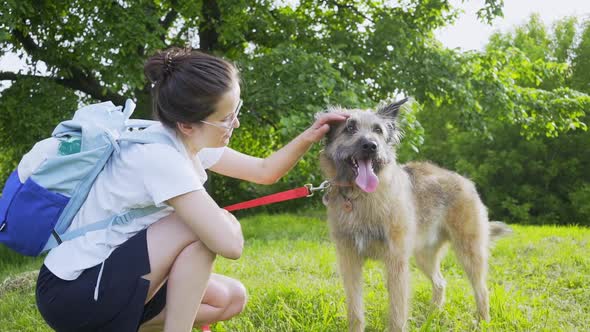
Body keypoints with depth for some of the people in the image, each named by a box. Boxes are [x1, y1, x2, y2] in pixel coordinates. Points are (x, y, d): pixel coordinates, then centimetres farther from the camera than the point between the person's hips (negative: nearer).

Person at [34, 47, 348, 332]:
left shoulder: (189, 141, 1)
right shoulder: (159, 156, -27)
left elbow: (264, 171, 12)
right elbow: (230, 244, -32)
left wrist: (307, 137, -4)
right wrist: (226, 222, -9)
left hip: (114, 276, 10)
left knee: (231, 298, 8)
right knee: (206, 229, -22)